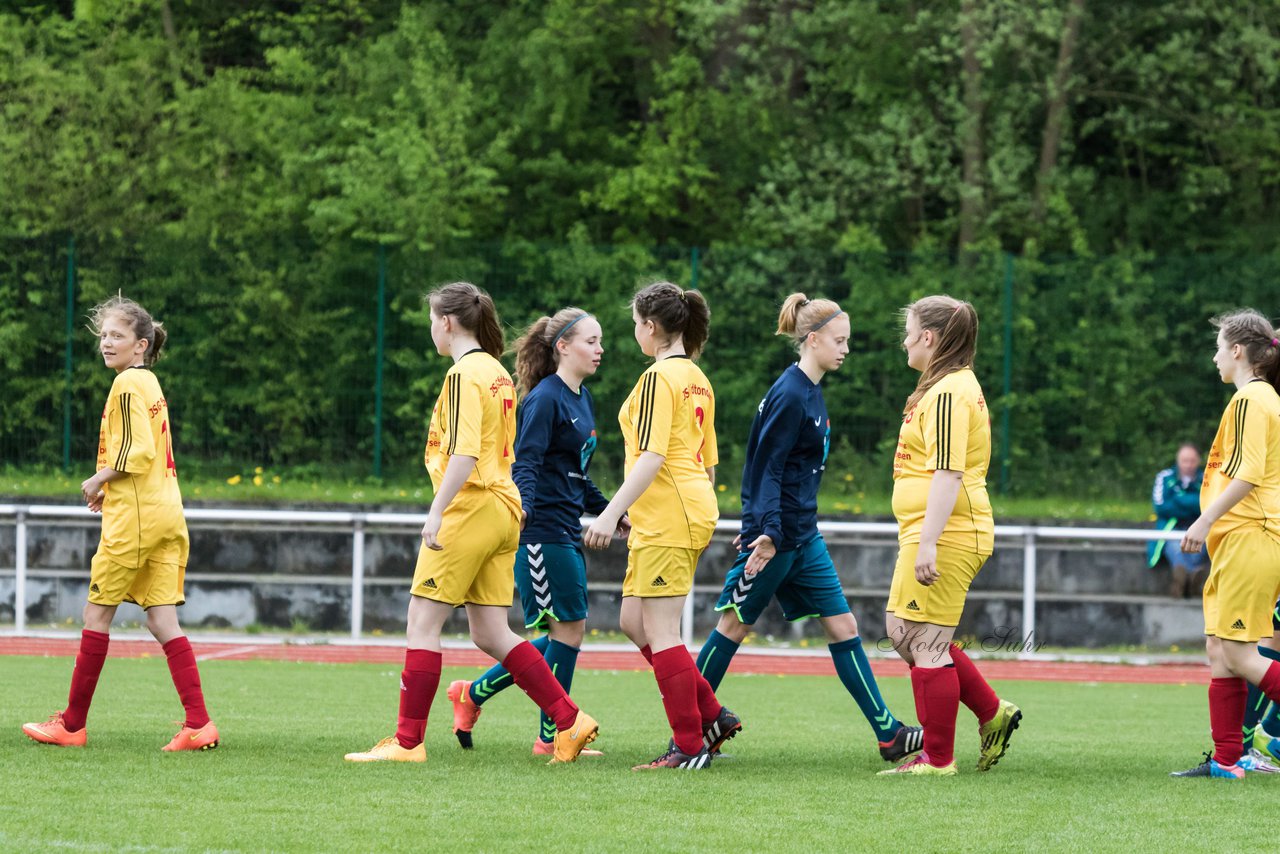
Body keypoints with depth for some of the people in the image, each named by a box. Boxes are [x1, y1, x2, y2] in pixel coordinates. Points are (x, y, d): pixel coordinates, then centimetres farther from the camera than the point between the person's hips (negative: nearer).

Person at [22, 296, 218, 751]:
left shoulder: (127, 384, -10)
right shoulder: (150, 383, 18)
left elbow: (138, 452, -18)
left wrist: (100, 480, -6)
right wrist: (111, 487, 17)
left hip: (133, 517, -8)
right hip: (166, 514, 8)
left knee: (97, 614, 1)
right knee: (162, 620, 3)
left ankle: (72, 723, 8)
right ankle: (199, 724, -7)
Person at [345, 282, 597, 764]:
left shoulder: (464, 374, -12)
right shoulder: (497, 372, 16)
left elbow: (464, 454, -22)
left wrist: (437, 511, -25)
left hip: (470, 508, -9)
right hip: (503, 510, 9)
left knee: (422, 622, -4)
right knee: (490, 634, 9)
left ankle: (407, 742, -3)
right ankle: (569, 721, 4)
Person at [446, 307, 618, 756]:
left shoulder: (582, 399, 16)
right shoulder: (545, 399, -11)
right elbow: (526, 464, -19)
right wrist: (522, 507, -35)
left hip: (566, 533, 10)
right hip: (543, 530, -10)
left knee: (563, 635, 10)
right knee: (568, 629, -6)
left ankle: (473, 693, 20)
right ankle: (551, 738, 3)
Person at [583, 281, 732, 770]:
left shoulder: (659, 377, -12)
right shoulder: (698, 380, 16)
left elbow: (652, 456, -20)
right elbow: (708, 462, 20)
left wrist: (611, 513, -21)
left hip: (666, 515, -10)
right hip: (694, 510, 10)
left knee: (660, 632, -5)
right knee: (635, 622, 14)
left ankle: (690, 747, -5)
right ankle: (710, 716, 14)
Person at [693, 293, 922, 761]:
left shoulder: (810, 392, 12)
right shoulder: (790, 395, -17)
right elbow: (767, 468, -20)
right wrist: (768, 532, -26)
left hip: (803, 538, 9)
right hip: (776, 535, -9)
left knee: (842, 626, 5)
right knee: (735, 624, 1)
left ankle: (889, 734, 3)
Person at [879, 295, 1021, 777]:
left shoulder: (948, 392, -15)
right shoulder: (952, 385, 18)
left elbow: (949, 473, -23)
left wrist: (928, 544, -26)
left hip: (944, 537, -11)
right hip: (936, 535, 11)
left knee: (926, 644, -4)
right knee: (903, 630, 15)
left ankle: (937, 759, 3)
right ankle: (993, 714, 18)